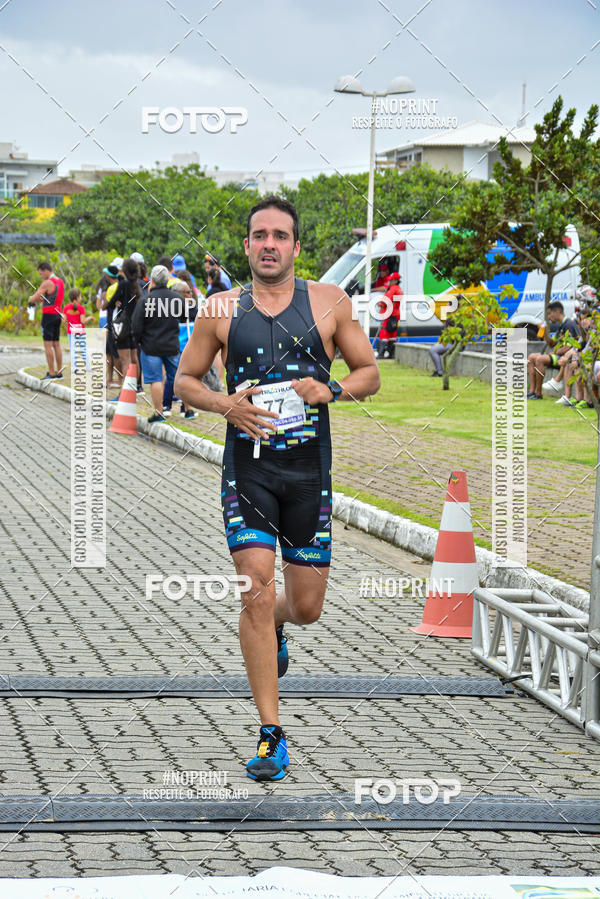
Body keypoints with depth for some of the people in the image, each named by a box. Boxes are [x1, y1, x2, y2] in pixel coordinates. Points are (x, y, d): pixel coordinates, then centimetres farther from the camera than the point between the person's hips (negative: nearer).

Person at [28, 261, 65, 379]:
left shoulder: (47, 283, -14)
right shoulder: (60, 282, 13)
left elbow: (34, 298, -13)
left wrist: (31, 300, 10)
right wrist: (39, 299, 12)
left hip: (48, 315, -8)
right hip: (57, 315, 8)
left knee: (48, 345, -6)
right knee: (56, 345, 12)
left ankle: (51, 373, -8)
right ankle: (59, 373, 13)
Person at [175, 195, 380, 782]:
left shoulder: (329, 303, 3)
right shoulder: (221, 311, 3)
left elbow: (370, 372, 9)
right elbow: (185, 380, 12)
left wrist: (331, 390, -12)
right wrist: (226, 405, -8)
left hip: (309, 469, 1)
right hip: (247, 465, -1)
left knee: (307, 606, 6)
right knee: (256, 595, -12)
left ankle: (274, 625, 46)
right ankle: (271, 736, -7)